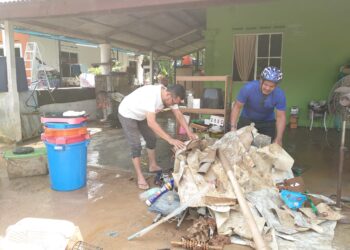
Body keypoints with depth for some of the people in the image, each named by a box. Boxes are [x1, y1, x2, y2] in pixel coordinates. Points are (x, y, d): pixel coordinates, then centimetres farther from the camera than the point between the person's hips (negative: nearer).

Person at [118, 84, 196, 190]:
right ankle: (140, 177, 3)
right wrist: (170, 139, -48)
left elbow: (179, 115, -8)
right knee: (136, 146, -9)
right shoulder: (152, 95, -41)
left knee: (151, 139, 13)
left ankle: (153, 166, 32)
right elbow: (151, 123, -47)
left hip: (141, 115, 8)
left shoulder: (170, 96, -16)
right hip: (127, 114, -8)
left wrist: (189, 132, -18)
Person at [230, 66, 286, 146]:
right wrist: (233, 127, -32)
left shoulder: (280, 94, -25)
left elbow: (280, 117, -21)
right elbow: (237, 107, -22)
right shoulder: (248, 88, -30)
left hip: (268, 123, 1)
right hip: (247, 120, -1)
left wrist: (278, 139, -31)